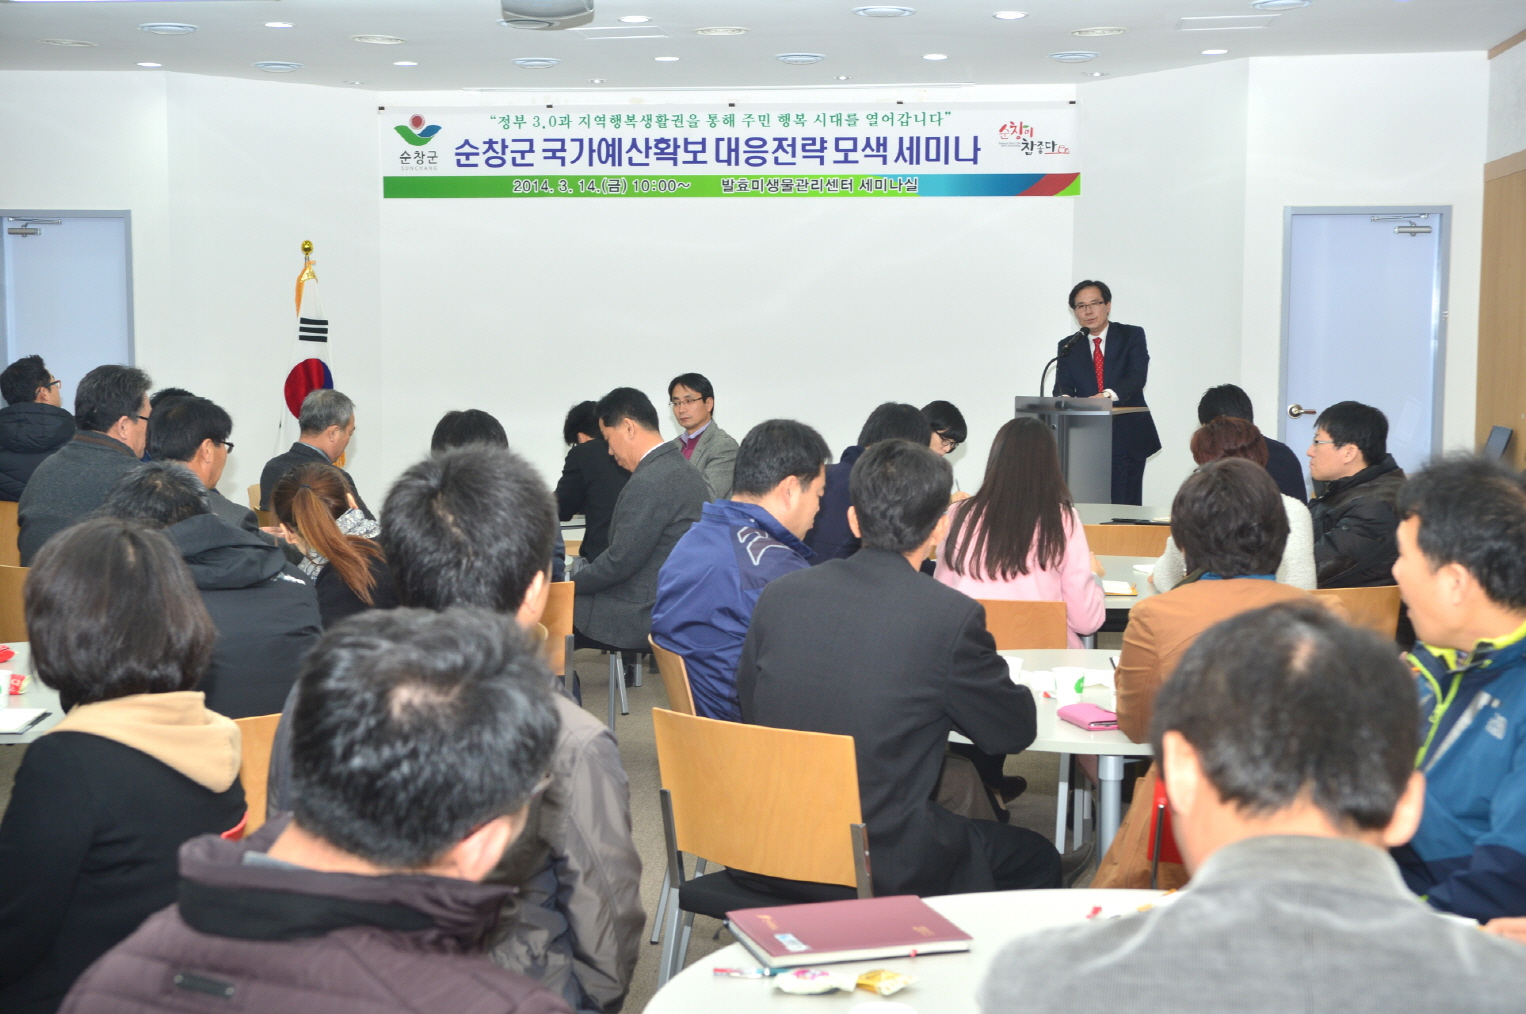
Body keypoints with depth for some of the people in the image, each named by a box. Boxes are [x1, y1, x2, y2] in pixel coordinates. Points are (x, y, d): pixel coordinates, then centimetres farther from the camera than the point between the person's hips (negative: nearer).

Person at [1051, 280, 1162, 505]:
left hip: (1128, 438, -2)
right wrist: (1065, 399, -26)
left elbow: (1137, 377, -13)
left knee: (1125, 505, -3)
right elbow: (1062, 389, 0)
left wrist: (1107, 395, -31)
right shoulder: (1068, 347, 10)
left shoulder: (1132, 336, 2)